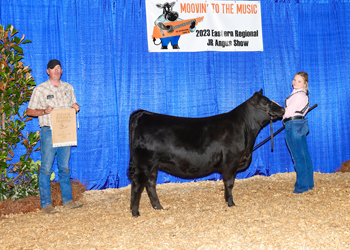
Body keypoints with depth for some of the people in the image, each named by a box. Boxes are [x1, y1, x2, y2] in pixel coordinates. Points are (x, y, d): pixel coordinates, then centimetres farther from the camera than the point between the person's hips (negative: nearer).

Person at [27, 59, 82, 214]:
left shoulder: (68, 88, 13)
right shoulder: (40, 89, 0)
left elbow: (73, 106, 22)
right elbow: (29, 111, 1)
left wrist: (75, 107, -2)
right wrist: (44, 111, -17)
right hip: (48, 132, -4)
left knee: (65, 167, 10)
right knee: (46, 169, -3)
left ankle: (68, 200, 17)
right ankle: (45, 204, 3)